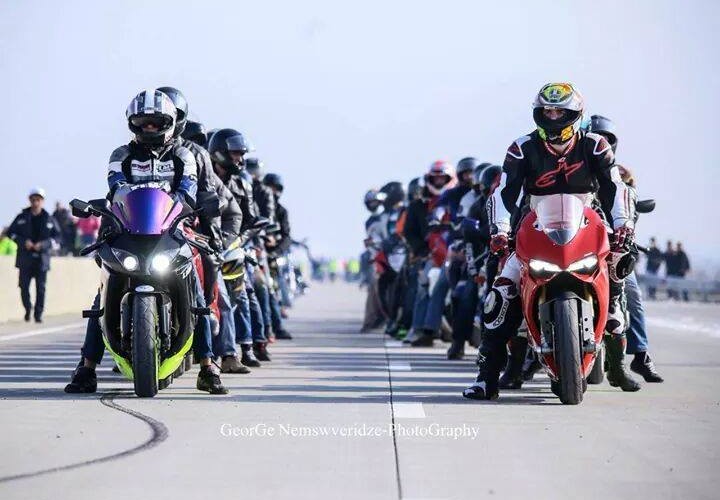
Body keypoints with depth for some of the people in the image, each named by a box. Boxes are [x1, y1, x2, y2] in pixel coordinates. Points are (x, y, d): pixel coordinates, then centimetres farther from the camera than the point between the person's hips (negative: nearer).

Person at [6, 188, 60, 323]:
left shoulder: (49, 219, 3)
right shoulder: (22, 218, 5)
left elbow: (57, 235, 5)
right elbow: (11, 232, 7)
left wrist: (43, 244, -10)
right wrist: (23, 242, -10)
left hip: (42, 258, -1)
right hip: (25, 258, 1)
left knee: (40, 287, -2)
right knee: (24, 285, 1)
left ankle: (38, 314, 5)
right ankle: (28, 308, 24)